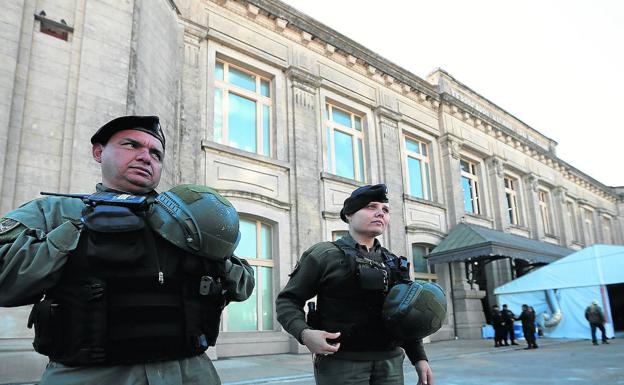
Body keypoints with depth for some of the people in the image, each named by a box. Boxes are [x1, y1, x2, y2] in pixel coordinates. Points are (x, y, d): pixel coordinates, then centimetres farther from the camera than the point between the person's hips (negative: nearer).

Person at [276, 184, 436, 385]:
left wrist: (419, 358, 10)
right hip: (341, 362, -5)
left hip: (390, 363, 5)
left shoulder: (394, 263, 12)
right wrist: (304, 333, -21)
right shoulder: (324, 254, -5)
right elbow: (287, 300, -4)